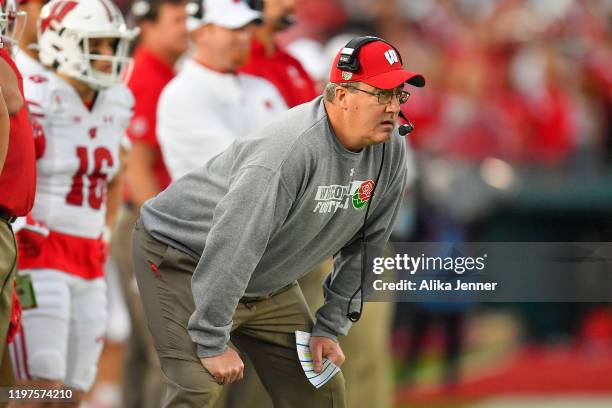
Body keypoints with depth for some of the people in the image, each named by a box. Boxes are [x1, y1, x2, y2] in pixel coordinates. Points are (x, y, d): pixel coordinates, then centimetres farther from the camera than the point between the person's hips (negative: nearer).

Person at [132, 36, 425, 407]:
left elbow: (363, 247, 4)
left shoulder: (390, 153, -9)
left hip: (268, 283, 8)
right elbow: (232, 244, -35)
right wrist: (212, 343, -31)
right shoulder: (293, 150, -35)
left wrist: (330, 328, 1)